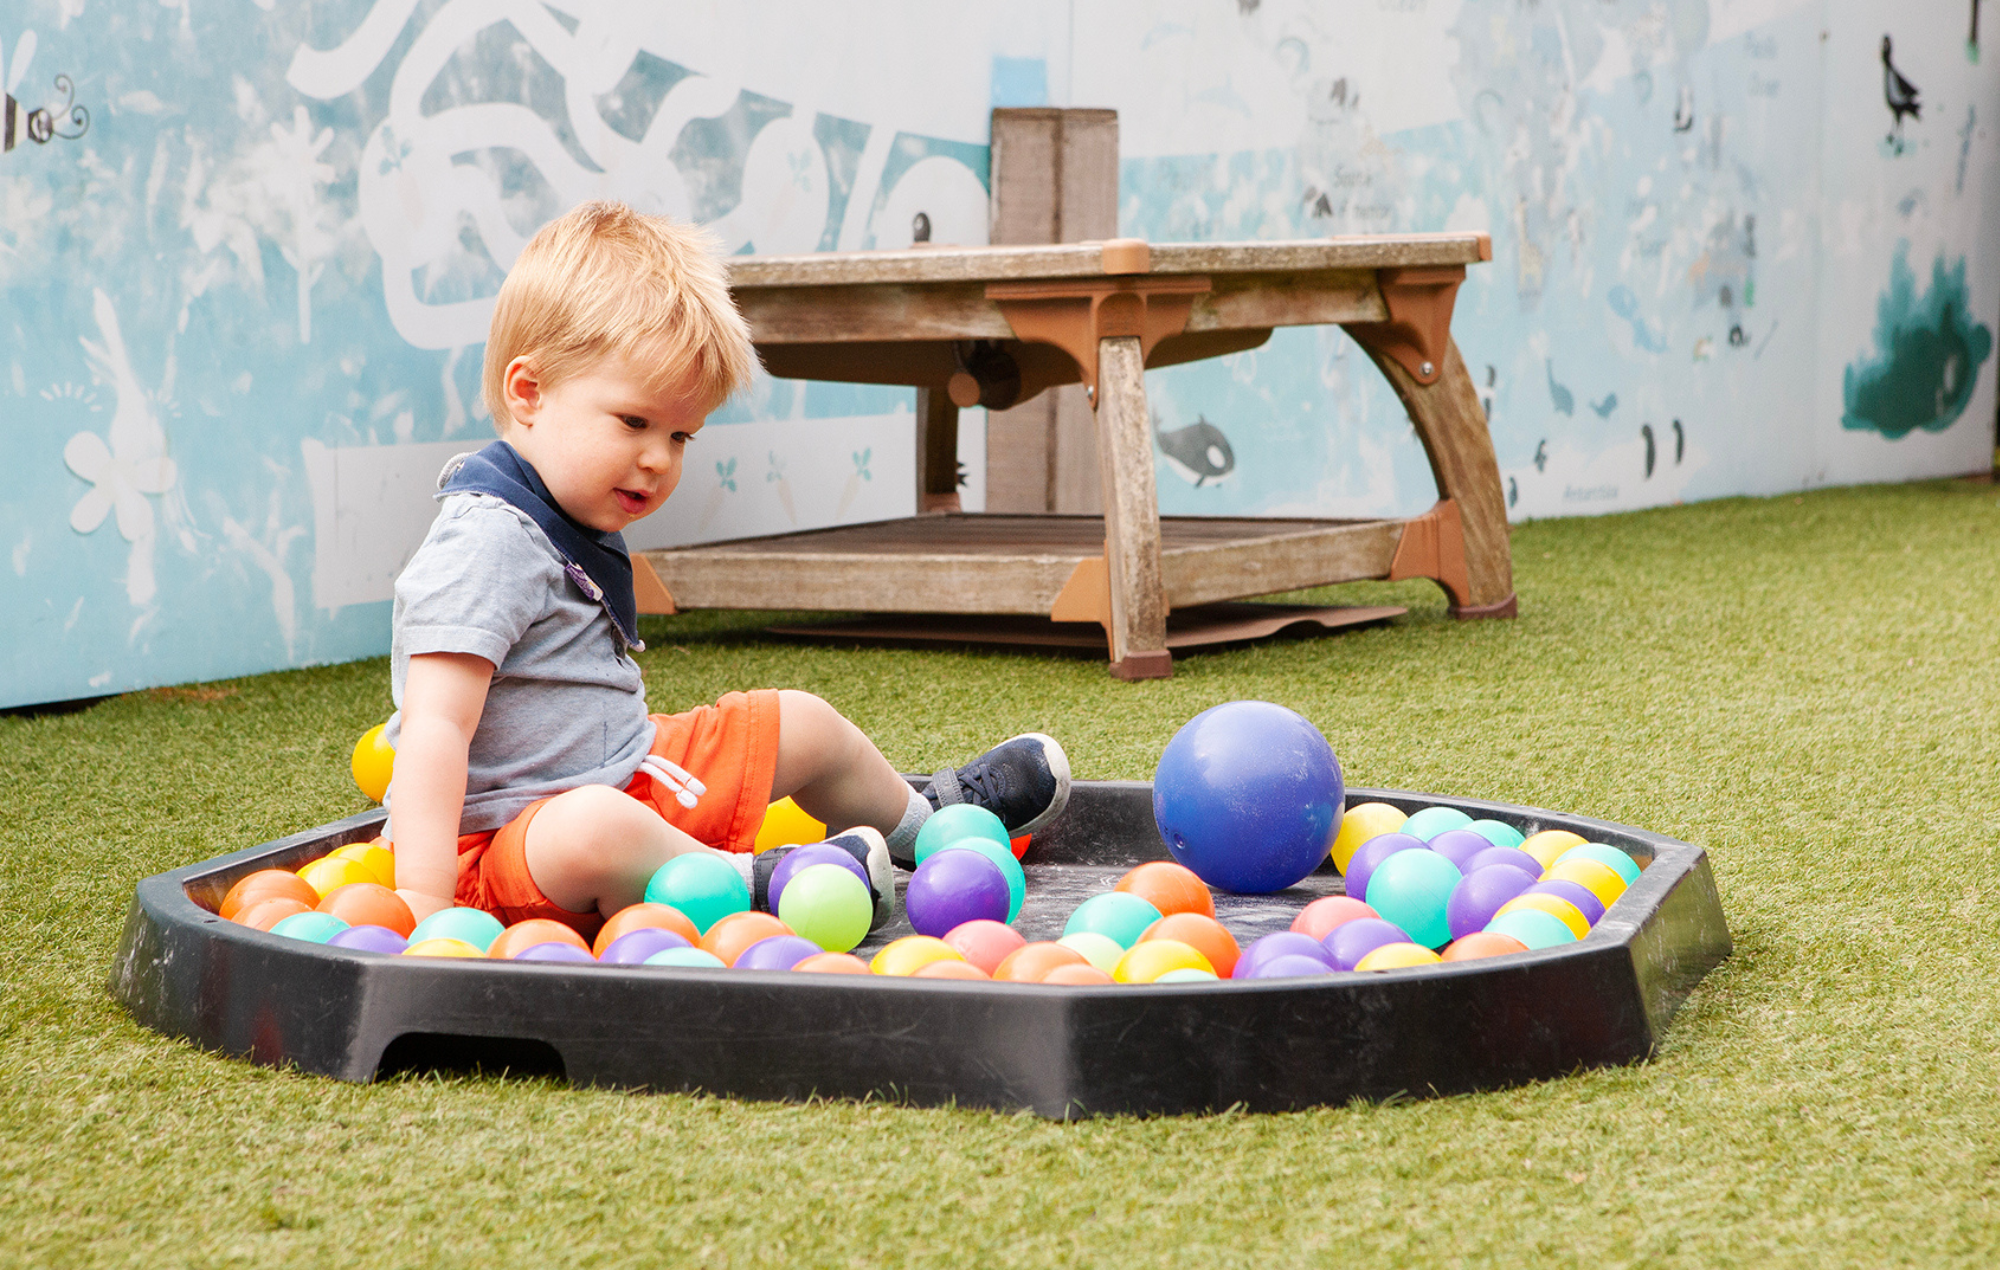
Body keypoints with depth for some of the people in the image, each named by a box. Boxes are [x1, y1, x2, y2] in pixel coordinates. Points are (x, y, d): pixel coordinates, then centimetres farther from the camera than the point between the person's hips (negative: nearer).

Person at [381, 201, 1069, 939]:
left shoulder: (576, 528, 10)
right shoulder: (482, 545, -23)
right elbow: (434, 728, -31)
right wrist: (422, 897, -36)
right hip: (503, 842, -10)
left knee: (803, 725, 20)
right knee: (592, 828, -44)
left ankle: (923, 822, 46)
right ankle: (744, 880, -21)